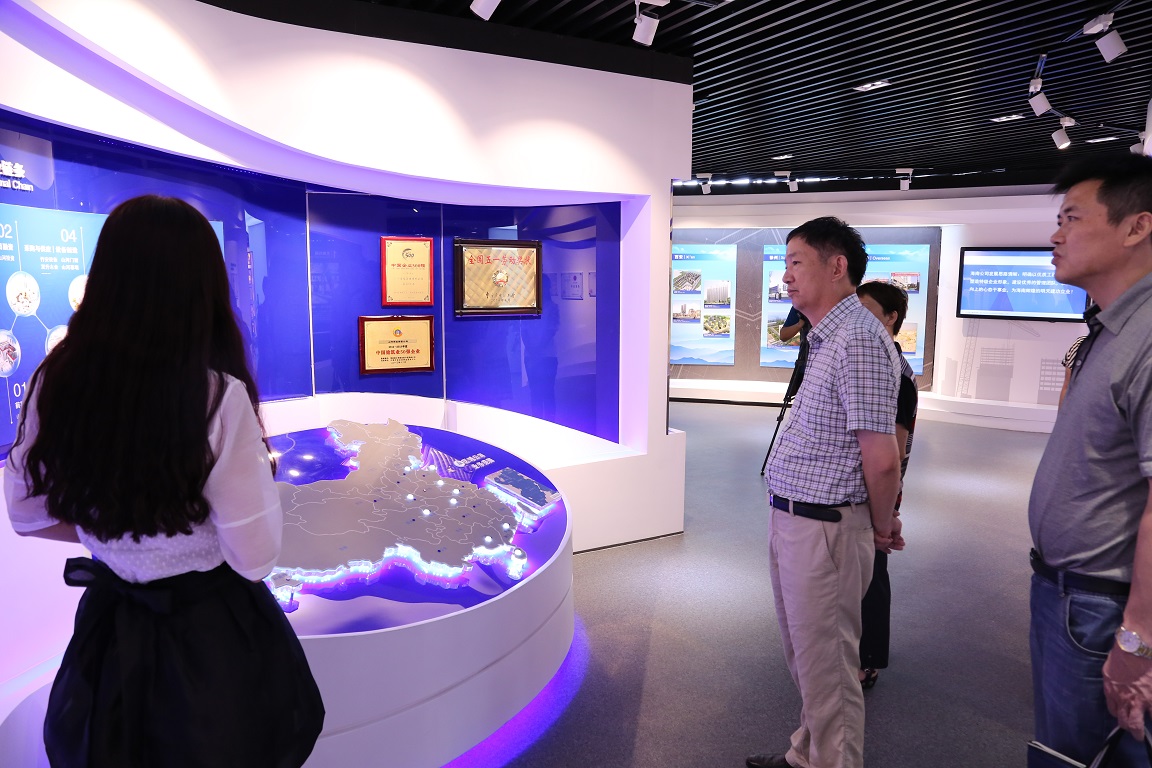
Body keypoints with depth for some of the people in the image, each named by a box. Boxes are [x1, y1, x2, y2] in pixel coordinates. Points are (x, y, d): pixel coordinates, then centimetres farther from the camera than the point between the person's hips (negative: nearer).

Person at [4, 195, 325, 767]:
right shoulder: (218, 396, -27)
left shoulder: (56, 382, -12)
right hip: (213, 633, -4)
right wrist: (258, 466, -7)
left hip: (107, 631, 5)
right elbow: (256, 557, -22)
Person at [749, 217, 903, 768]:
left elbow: (881, 458, -22)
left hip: (822, 530, -10)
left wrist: (881, 527, -7)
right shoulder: (826, 338, 13)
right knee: (804, 656, 24)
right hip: (789, 519, 11)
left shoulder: (858, 339, -21)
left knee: (826, 670, 5)